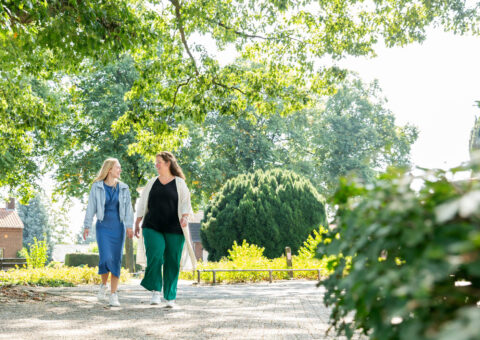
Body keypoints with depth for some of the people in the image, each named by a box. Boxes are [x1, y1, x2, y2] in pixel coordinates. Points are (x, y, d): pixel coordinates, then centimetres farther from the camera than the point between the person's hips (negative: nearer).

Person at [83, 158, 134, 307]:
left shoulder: (123, 188, 6)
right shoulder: (97, 187, 0)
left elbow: (128, 208, 0)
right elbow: (91, 207, 0)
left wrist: (129, 226, -12)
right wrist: (87, 226, -7)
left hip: (118, 228, 2)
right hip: (103, 227, -2)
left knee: (116, 261, -2)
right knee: (106, 258, -16)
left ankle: (113, 295, 4)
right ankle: (103, 285, 13)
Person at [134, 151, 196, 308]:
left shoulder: (179, 183, 5)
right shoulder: (152, 183, 14)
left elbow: (185, 203, -3)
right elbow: (142, 204, 16)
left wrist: (185, 217, -21)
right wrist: (137, 224, 12)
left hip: (173, 229, -1)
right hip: (152, 227, 2)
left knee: (172, 263, -1)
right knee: (155, 254, -22)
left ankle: (170, 297, 11)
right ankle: (156, 290, -8)